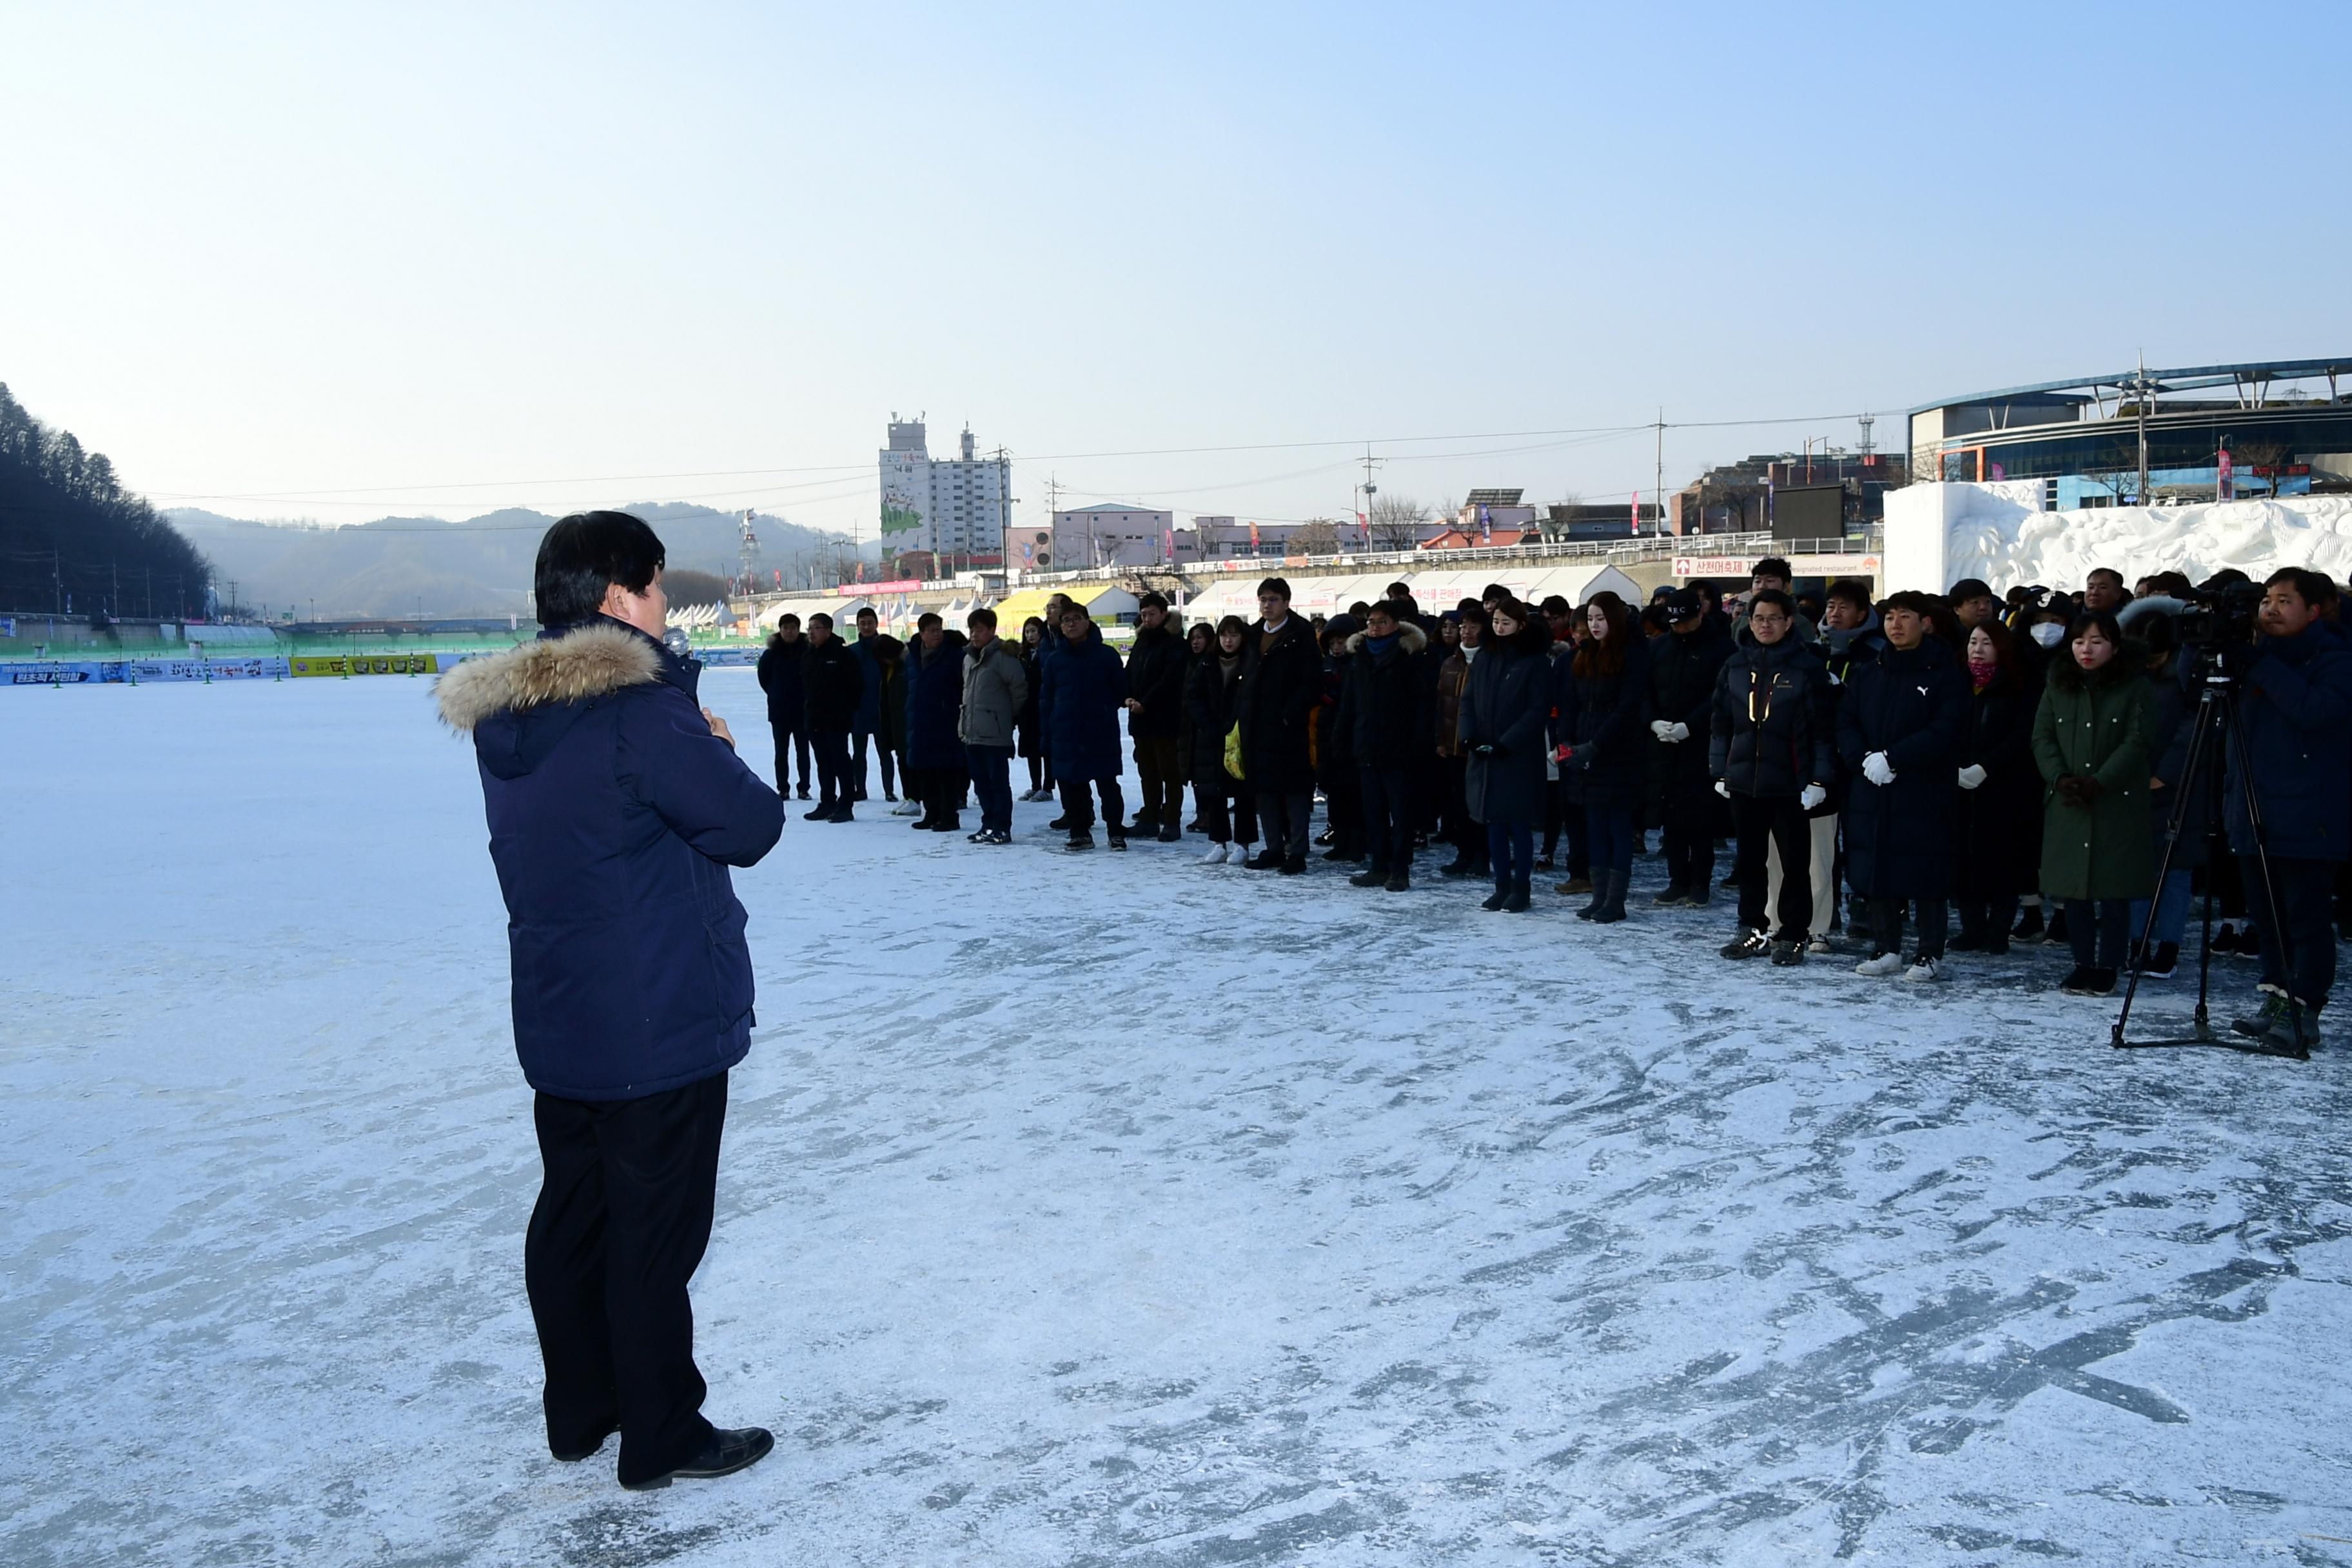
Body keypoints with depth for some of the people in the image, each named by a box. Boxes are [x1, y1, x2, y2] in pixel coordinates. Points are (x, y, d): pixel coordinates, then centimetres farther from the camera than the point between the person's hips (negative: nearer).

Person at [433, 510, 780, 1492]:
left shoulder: (505, 718, 6)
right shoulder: (641, 708, -20)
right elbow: (750, 823, -15)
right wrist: (717, 755, 3)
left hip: (557, 1023, 8)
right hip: (661, 1024, -8)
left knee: (571, 1214, 18)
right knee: (656, 1229, 3)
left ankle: (578, 1412, 33)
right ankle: (662, 1438, 16)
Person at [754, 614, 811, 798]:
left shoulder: (807, 652, -6)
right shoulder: (771, 653, -2)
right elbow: (764, 677, 10)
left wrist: (807, 697, -2)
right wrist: (775, 694, 7)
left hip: (802, 709, -1)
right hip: (779, 710, 1)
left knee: (803, 751, 5)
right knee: (781, 752, 7)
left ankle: (804, 788, 11)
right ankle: (783, 788, 13)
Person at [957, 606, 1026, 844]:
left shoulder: (1002, 657, -11)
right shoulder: (968, 657, 14)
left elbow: (1020, 690, -10)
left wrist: (1007, 715, -1)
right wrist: (966, 715, 16)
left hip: (995, 734, -8)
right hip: (971, 733, 8)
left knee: (999, 782, -3)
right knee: (981, 783, 13)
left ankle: (1002, 828, 1)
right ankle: (989, 824, 21)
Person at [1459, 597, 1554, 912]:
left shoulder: (1535, 661, -6)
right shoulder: (1485, 656, 9)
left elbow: (1538, 710, -11)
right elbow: (1467, 699, 10)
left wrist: (1506, 743, -17)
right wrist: (1469, 736, -6)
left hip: (1520, 758, -5)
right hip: (1484, 756, 5)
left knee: (1519, 825, 1)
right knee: (1494, 824, 9)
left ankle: (1520, 889, 8)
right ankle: (1502, 887, 17)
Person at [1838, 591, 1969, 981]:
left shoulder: (1945, 673, -2)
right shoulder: (1866, 672, 13)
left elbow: (1945, 730, -12)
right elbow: (1845, 722, 9)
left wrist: (1891, 758, -18)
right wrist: (1864, 758, -10)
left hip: (1924, 792, -5)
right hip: (1872, 790, 5)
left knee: (1926, 873, -2)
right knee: (1878, 872, 7)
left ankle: (1930, 955, 8)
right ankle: (1886, 950, 18)